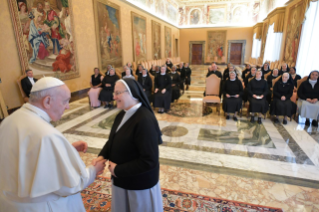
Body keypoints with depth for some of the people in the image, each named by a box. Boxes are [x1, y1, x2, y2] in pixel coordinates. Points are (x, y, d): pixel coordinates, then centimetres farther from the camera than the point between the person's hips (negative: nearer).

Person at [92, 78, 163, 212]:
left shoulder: (145, 120, -30)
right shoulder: (123, 115, -1)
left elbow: (149, 161, -30)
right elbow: (113, 140, 11)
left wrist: (118, 170, -21)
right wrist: (102, 155, -8)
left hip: (140, 183, -8)